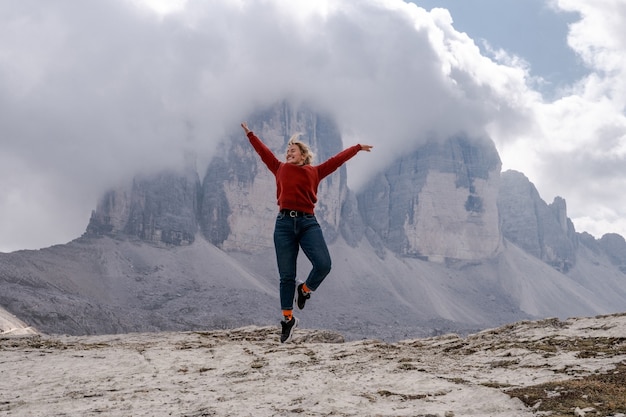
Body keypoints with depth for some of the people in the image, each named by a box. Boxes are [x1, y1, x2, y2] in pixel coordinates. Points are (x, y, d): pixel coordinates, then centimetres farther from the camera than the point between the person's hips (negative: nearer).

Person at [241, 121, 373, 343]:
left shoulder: (314, 172, 13)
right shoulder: (280, 169, 15)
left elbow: (337, 159, 18)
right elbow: (264, 152, 25)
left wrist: (358, 147, 22)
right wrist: (249, 134, 33)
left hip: (308, 223, 0)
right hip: (284, 224, 1)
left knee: (323, 264, -18)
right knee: (286, 275, 2)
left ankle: (304, 290, 13)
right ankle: (287, 319, 13)